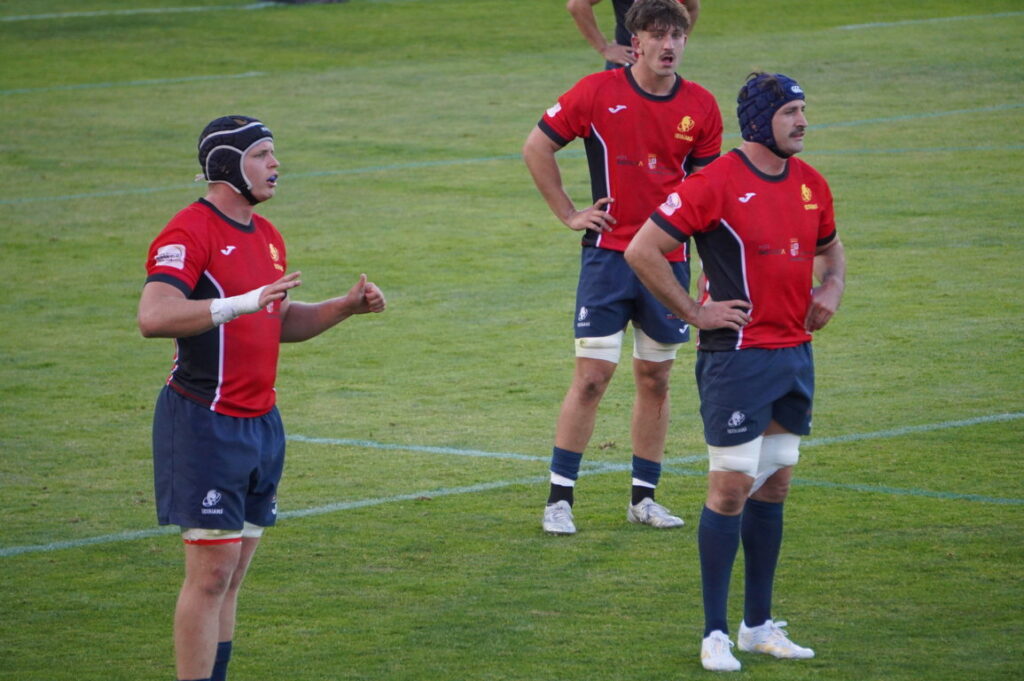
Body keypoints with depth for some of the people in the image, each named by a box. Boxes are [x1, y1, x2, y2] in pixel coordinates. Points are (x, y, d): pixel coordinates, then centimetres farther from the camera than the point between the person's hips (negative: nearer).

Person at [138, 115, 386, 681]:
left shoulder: (265, 235, 16)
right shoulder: (190, 232, -14)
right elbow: (154, 316, -28)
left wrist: (347, 306, 13)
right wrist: (244, 302, -35)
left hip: (259, 422, 9)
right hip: (205, 423, -9)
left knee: (231, 576, 9)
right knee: (211, 573, -9)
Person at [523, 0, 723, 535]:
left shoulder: (700, 106, 3)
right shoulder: (598, 92, -6)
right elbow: (536, 148, 3)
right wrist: (569, 215, 0)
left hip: (669, 256, 3)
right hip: (609, 253, -3)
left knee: (655, 379, 8)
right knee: (592, 376, -7)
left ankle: (644, 497, 18)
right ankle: (559, 499, 0)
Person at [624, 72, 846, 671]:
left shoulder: (811, 185, 9)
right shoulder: (717, 183, -13)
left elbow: (830, 246, 29)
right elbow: (642, 251, -13)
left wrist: (832, 289, 8)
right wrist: (696, 312, -11)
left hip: (795, 353, 7)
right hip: (737, 356, -7)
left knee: (774, 487, 12)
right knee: (732, 488, -5)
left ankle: (760, 626, 20)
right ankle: (716, 634, 1)